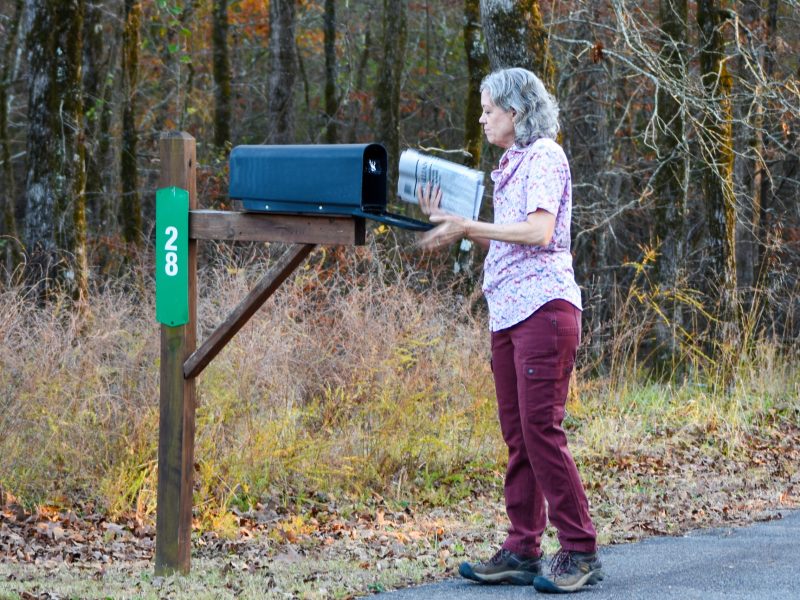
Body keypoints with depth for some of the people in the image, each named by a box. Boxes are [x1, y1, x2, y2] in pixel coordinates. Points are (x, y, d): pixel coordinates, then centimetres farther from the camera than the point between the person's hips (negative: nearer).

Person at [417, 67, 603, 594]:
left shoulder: (545, 156, -6)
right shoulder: (511, 164, 21)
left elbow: (539, 231, -18)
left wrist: (467, 225, -16)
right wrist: (449, 222, 16)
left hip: (544, 306, -9)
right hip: (508, 312, 9)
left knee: (541, 427, -12)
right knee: (517, 433, 7)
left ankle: (580, 552, -8)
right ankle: (523, 552, 10)